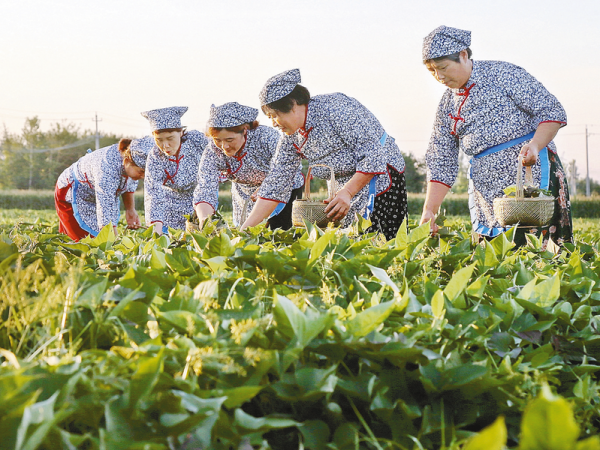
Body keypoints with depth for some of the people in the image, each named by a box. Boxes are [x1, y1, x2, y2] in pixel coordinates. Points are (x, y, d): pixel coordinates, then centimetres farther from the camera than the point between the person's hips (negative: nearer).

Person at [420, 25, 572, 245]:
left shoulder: (502, 74, -4)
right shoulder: (447, 104, 12)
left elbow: (552, 111, -6)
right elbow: (441, 161, 12)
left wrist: (535, 145, -25)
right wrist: (429, 209, 1)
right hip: (486, 191, 5)